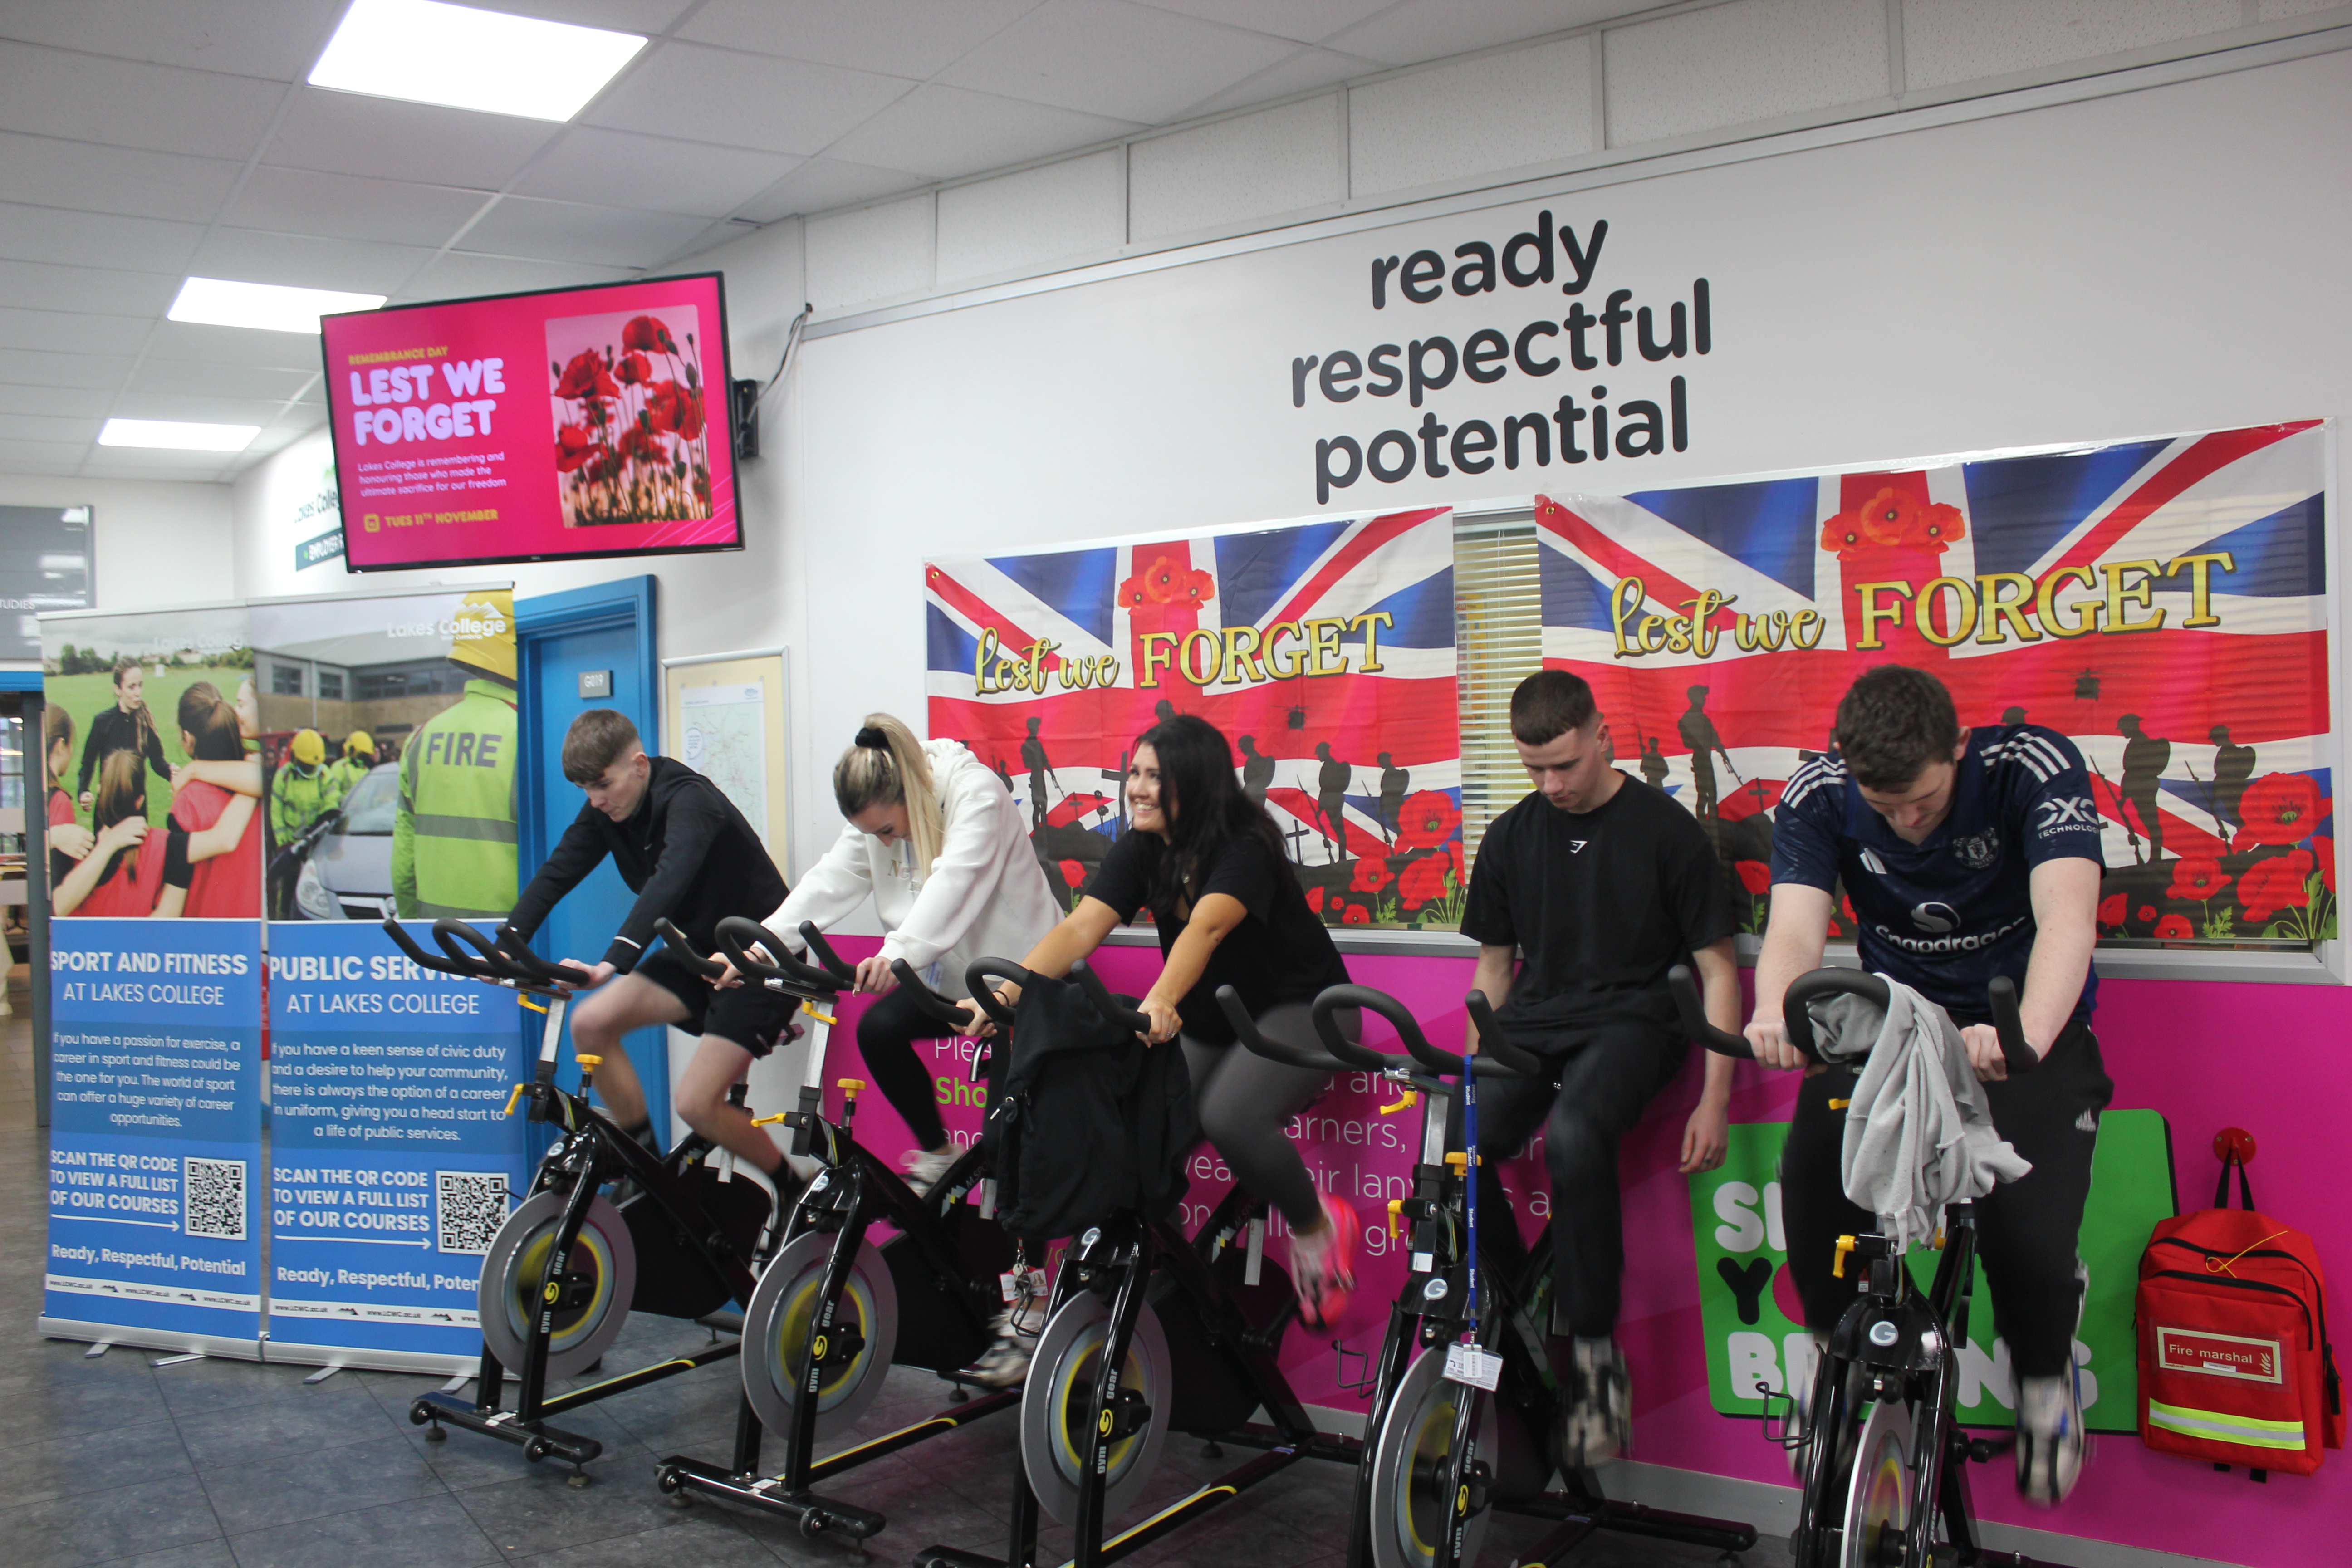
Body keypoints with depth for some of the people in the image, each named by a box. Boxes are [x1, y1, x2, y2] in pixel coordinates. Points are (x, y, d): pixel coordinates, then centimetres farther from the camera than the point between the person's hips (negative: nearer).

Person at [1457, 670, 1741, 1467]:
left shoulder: (1666, 829, -2)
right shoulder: (1509, 838, 10)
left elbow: (1717, 967, 0)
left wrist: (1714, 1100, -6)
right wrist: (1478, 1072, 10)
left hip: (1630, 1020, -4)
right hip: (1533, 1023, 4)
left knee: (1573, 1139, -37)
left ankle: (1593, 1354, -20)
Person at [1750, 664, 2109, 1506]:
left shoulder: (2034, 766, -21)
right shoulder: (1817, 796, -14)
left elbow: (2067, 915, -35)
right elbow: (1795, 928, -28)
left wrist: (2027, 1034, -56)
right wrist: (1775, 1015, -53)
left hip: (2023, 1022, -2)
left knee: (2027, 1234, -22)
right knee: (1814, 1175, -24)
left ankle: (2045, 1373, 14)